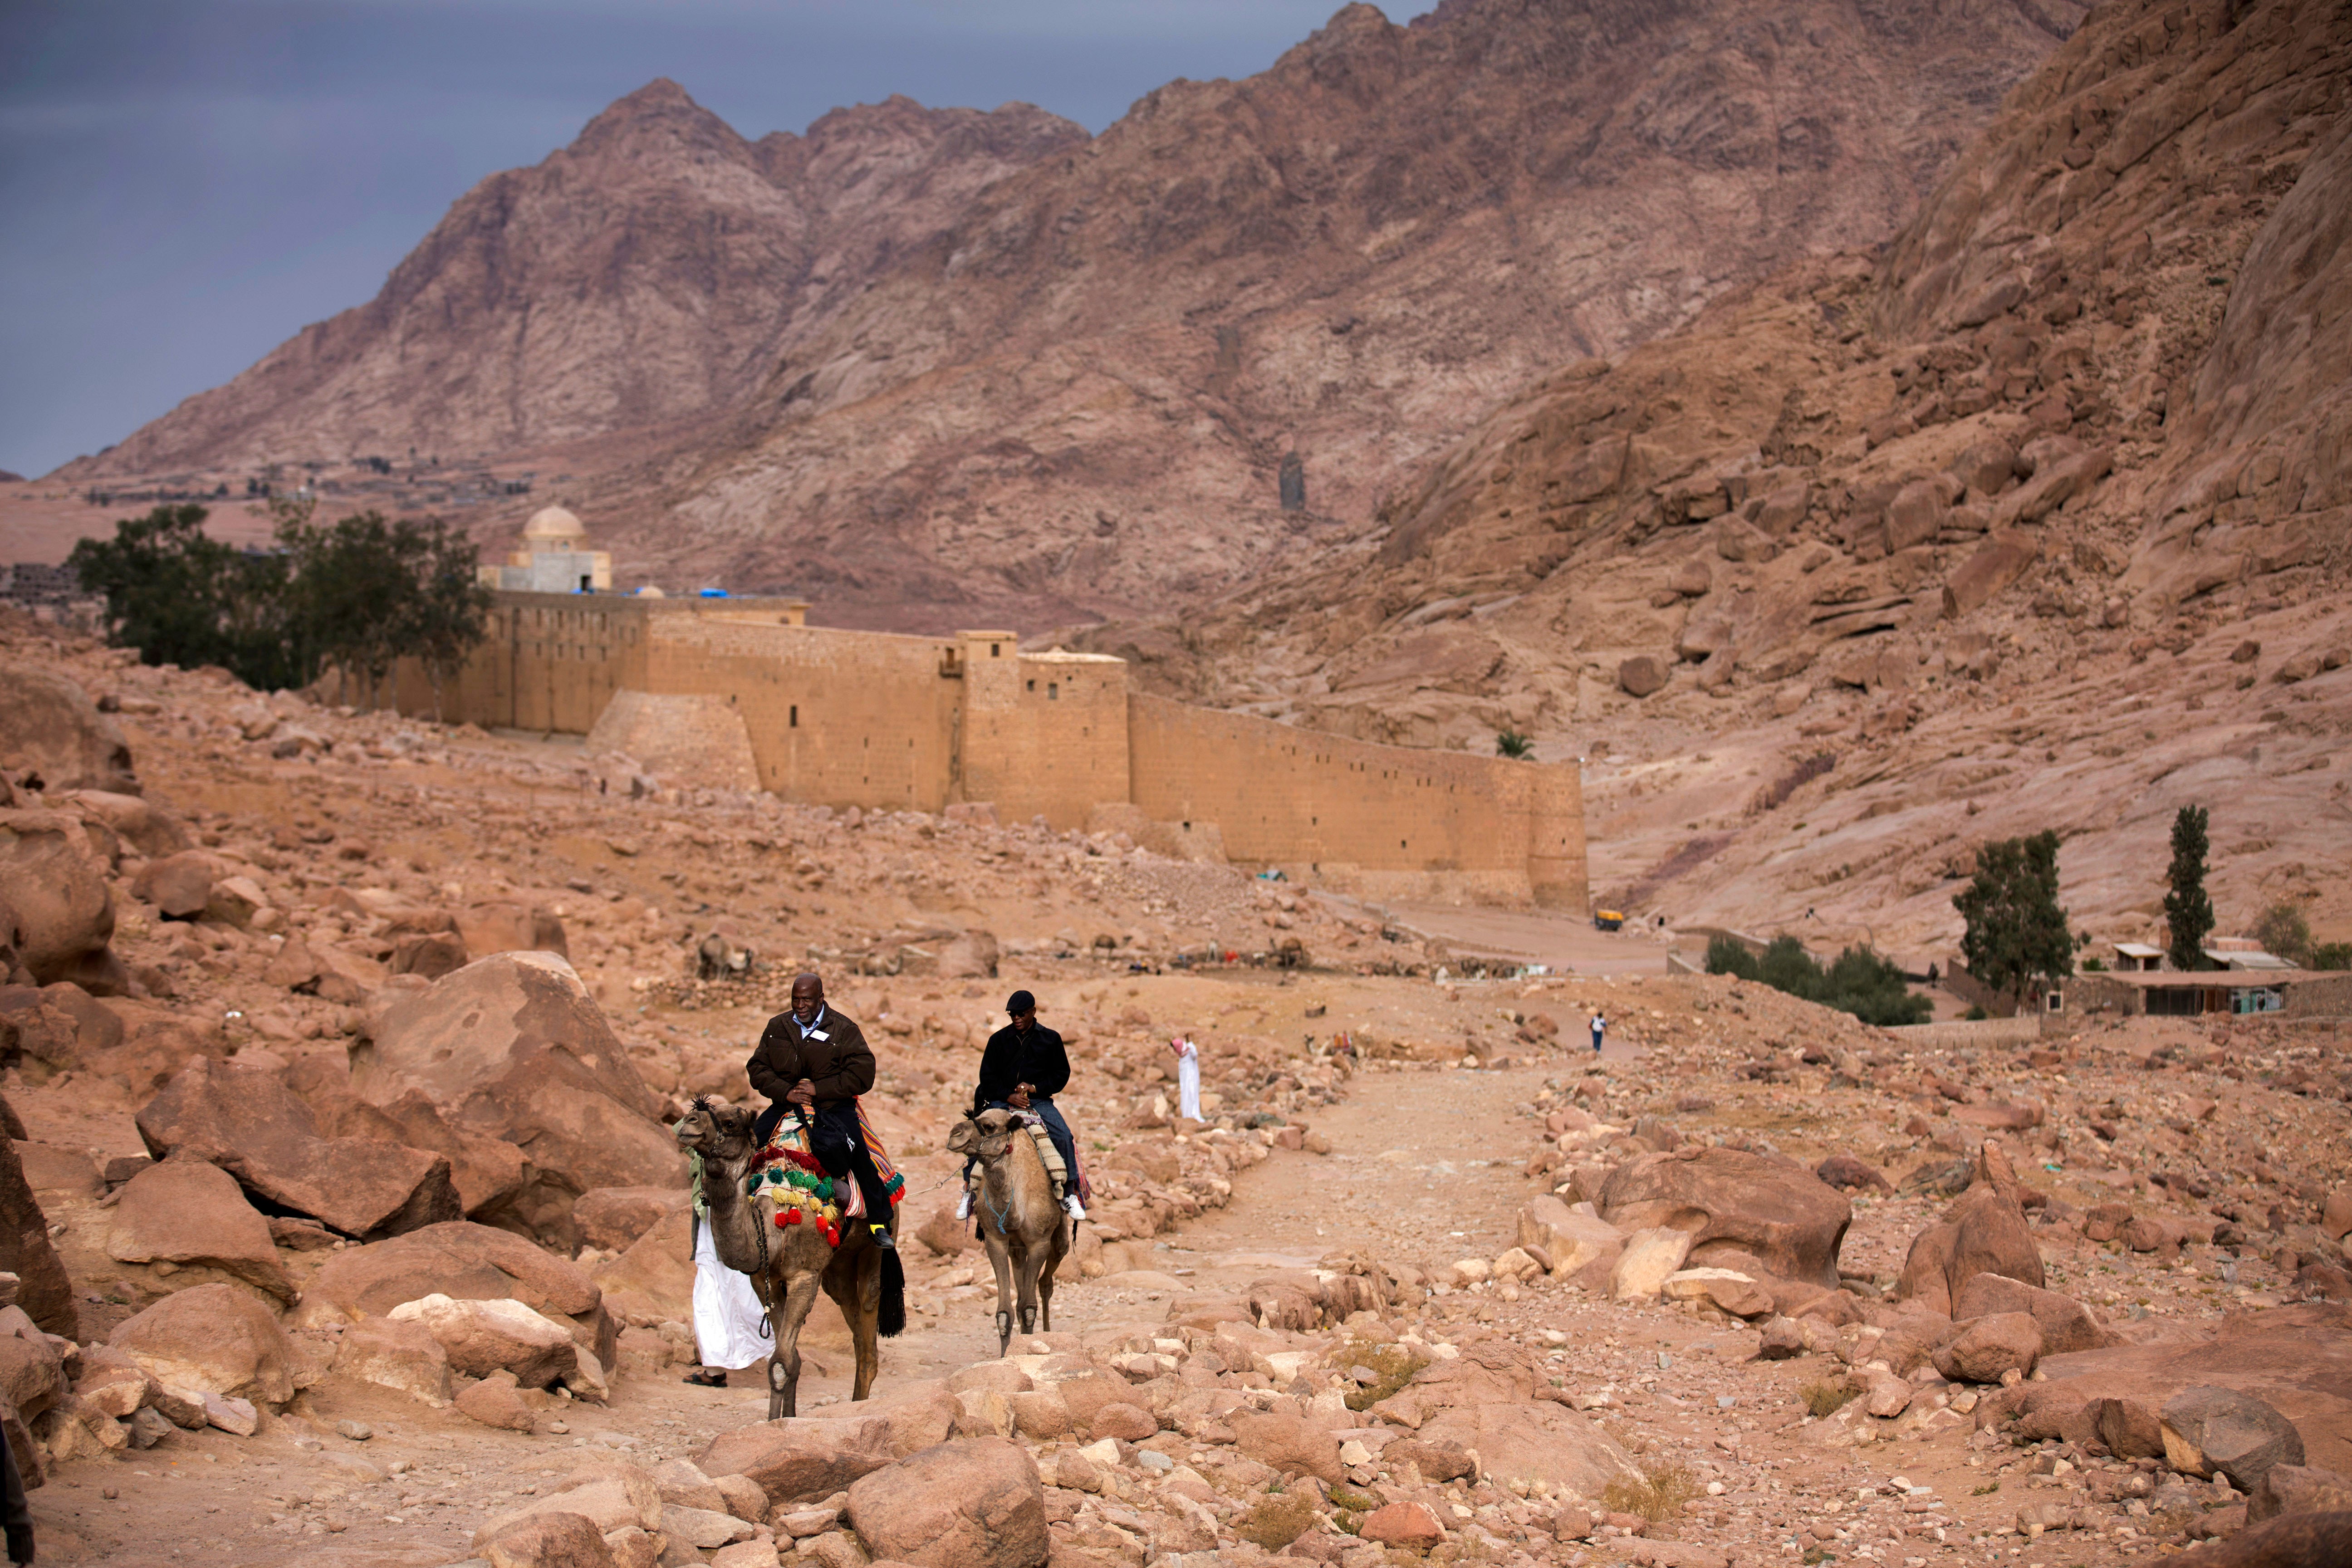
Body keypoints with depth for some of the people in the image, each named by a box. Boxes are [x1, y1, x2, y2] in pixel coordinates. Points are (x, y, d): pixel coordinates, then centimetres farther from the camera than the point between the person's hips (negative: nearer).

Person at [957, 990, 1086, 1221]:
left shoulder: (1050, 1039, 6)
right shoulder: (998, 1040, 8)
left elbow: (1061, 1074, 7)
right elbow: (987, 1076, 8)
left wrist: (1035, 1088, -9)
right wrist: (1009, 1097, -8)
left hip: (1039, 1101, -1)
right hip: (1003, 1102, 1)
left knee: (1063, 1137, -24)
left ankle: (1069, 1194, -13)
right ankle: (969, 1191, -7)